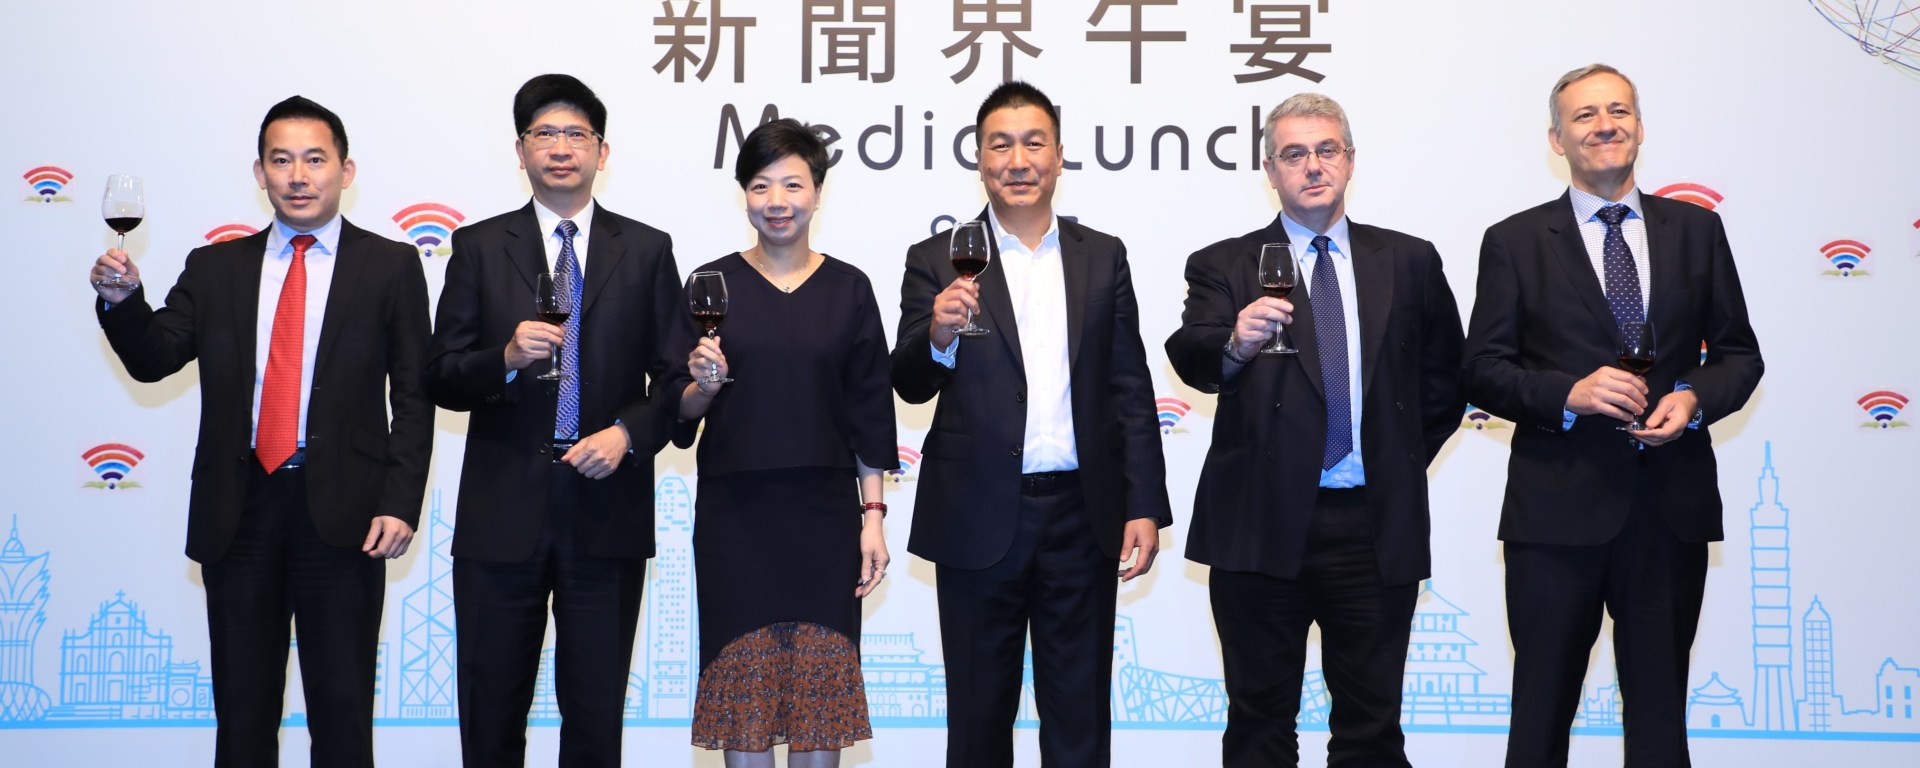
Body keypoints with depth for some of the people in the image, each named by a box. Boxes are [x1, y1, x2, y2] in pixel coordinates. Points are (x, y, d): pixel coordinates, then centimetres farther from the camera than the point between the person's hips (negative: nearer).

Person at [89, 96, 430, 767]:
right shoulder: (214, 269, 12)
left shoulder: (390, 266, 3)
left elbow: (414, 397, 0)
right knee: (242, 712, 10)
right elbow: (153, 359, 3)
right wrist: (121, 300, -17)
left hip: (341, 512, -2)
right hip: (238, 510, 3)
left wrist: (400, 504, -9)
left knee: (342, 710, 6)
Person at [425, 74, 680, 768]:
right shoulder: (479, 247, 6)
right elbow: (441, 379, 2)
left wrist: (628, 432, -11)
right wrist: (506, 360, -17)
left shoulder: (646, 250, 7)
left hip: (607, 514, 0)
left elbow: (674, 379, 6)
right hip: (502, 514, 0)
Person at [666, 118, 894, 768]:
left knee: (821, 680, 2)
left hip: (824, 513, 0)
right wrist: (704, 385, -18)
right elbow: (679, 411, 4)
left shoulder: (848, 288, 4)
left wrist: (873, 515, -1)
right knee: (741, 683, 2)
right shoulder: (711, 284, 2)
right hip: (734, 513, 0)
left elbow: (867, 411, 5)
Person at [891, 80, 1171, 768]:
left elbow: (1131, 390, 6)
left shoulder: (1103, 257, 7)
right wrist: (937, 335, -26)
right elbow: (910, 387, -5)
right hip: (981, 521, -1)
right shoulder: (938, 262, 1)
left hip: (1083, 517, 2)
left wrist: (1144, 507, 0)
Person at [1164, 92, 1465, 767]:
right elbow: (1190, 360, -16)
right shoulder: (1224, 266, 2)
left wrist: (1404, 460, 7)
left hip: (1376, 527, 2)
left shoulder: (1409, 262, 9)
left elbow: (1444, 380, 15)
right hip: (1264, 526, -1)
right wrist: (1235, 345, -36)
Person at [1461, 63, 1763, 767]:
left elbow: (1738, 353, 11)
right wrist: (1569, 394, -18)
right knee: (1542, 710, 7)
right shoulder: (1514, 243, 2)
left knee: (1661, 709, 13)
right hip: (1559, 511, -2)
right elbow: (1483, 371, -2)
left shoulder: (1697, 230, 9)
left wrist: (1695, 396, -9)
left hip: (1672, 508, 2)